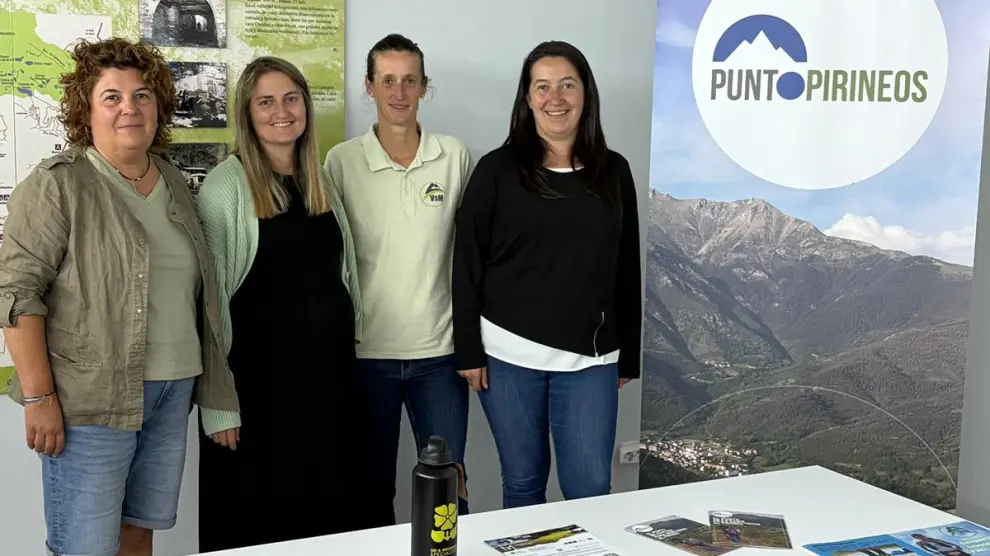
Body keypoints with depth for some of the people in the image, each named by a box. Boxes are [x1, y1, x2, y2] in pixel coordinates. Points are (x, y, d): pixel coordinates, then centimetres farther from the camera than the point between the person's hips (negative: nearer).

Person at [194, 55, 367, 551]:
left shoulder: (320, 181, 9)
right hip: (258, 376, -5)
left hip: (329, 367, 6)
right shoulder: (225, 187, -10)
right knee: (256, 523, 7)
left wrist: (351, 340, 13)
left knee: (329, 510, 14)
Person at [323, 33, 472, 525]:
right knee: (373, 487, 13)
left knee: (449, 486, 6)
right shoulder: (342, 160, -3)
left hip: (440, 350, 1)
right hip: (366, 351, 0)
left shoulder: (455, 156, 0)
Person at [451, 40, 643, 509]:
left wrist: (629, 354, 10)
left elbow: (627, 269, 11)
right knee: (522, 481, 9)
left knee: (591, 487, 1)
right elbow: (467, 265, -1)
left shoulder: (613, 171, 6)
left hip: (590, 359, 2)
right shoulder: (497, 170, -1)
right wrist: (469, 349, -6)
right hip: (509, 355, -1)